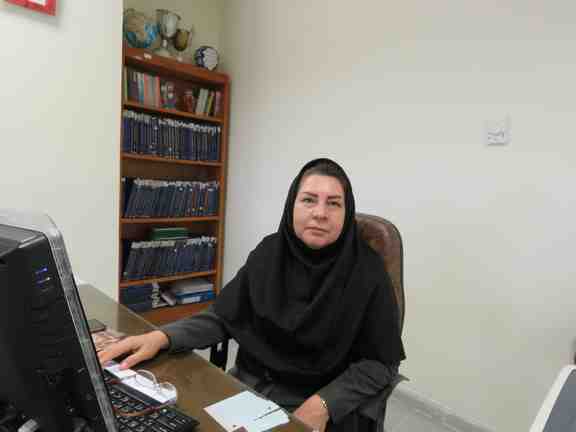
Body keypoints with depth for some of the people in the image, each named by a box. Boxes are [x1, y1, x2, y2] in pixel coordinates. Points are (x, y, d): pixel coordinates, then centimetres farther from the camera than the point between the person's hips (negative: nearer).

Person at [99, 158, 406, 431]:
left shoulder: (366, 271, -15)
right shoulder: (269, 253, -4)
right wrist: (162, 337, -16)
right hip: (247, 385, 3)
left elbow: (381, 362, -9)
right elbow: (223, 317, -1)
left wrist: (322, 405, -21)